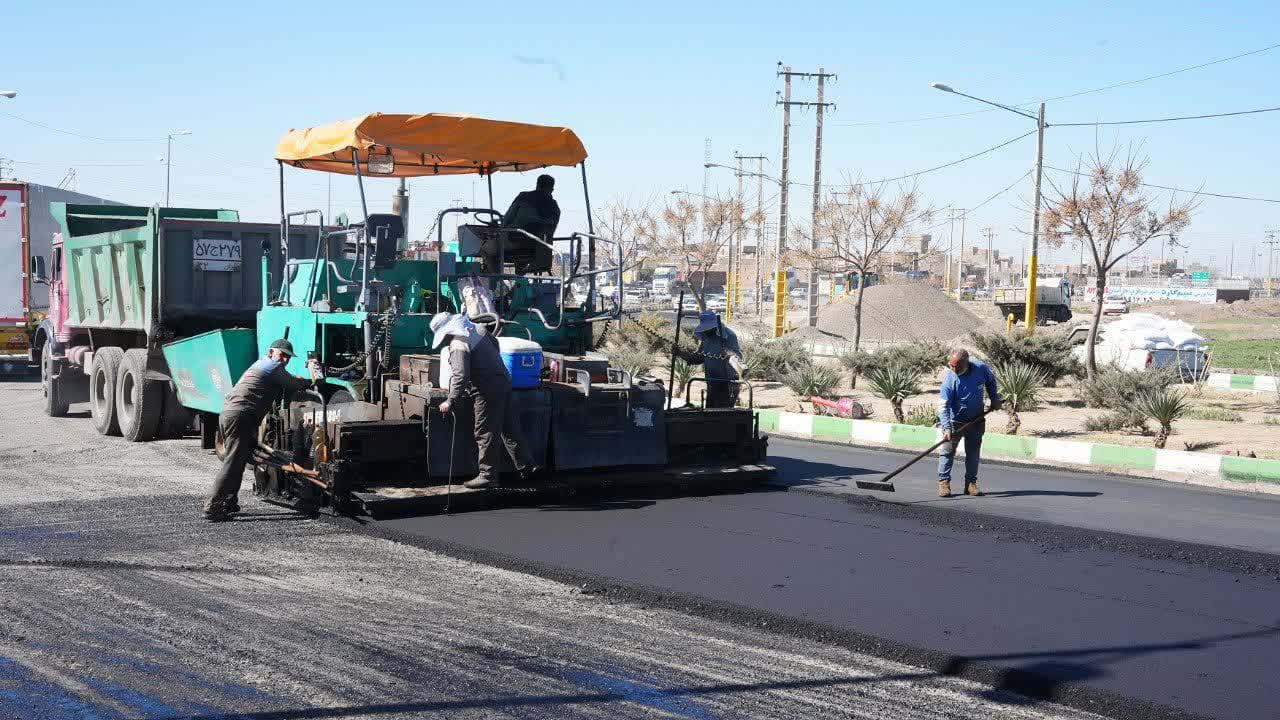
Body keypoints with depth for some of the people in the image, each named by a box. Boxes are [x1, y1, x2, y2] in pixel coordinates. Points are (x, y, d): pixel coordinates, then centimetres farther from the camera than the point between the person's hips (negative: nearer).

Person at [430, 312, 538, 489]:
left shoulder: (458, 345, -17)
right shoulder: (476, 329, 10)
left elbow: (460, 377, -24)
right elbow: (494, 342, 28)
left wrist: (451, 401, -19)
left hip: (488, 391, -9)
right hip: (504, 380, 9)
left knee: (485, 434, -2)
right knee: (509, 428, 15)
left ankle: (488, 476, 1)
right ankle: (526, 465, 19)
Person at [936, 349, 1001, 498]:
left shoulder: (980, 368, -14)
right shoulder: (949, 379, -23)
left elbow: (991, 381, 11)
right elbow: (943, 405, -26)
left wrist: (994, 399, 8)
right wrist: (947, 428, -36)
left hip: (976, 420, 3)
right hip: (955, 420, -3)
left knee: (973, 452, 7)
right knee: (948, 451, -8)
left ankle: (971, 483, 15)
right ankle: (944, 483, -2)